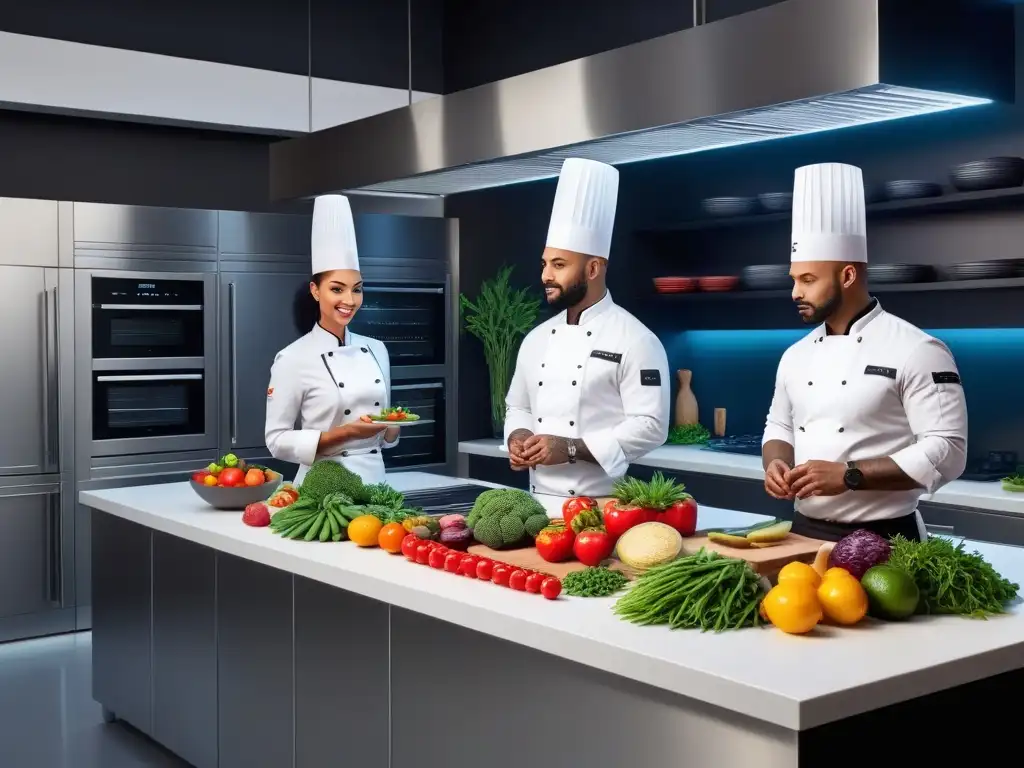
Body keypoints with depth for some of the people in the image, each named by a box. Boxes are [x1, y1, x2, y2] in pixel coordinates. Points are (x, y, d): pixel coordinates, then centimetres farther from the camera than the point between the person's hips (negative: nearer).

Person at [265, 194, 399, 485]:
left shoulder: (376, 350, 7)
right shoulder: (293, 358, -9)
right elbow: (278, 441, -9)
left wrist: (392, 427, -7)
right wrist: (346, 433, -18)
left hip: (375, 478, 5)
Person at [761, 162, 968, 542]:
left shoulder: (916, 350, -12)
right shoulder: (796, 355, 8)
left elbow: (946, 452, -17)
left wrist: (849, 476, -23)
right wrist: (777, 464, -4)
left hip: (880, 541, -6)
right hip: (805, 533, 6)